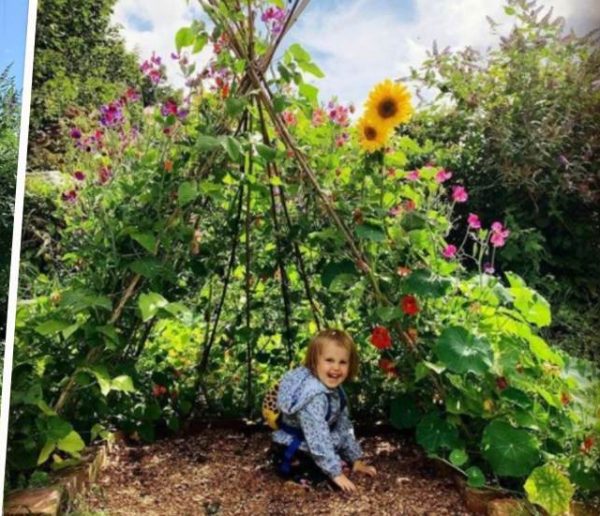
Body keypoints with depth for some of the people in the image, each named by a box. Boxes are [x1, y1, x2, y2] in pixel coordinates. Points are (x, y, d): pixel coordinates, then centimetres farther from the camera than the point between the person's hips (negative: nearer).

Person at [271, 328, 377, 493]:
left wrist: (356, 459, 8)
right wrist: (336, 473, -30)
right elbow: (318, 438, -33)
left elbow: (344, 427, 8)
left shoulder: (335, 390, 0)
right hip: (292, 453, -9)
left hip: (309, 447, 9)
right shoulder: (313, 396, -31)